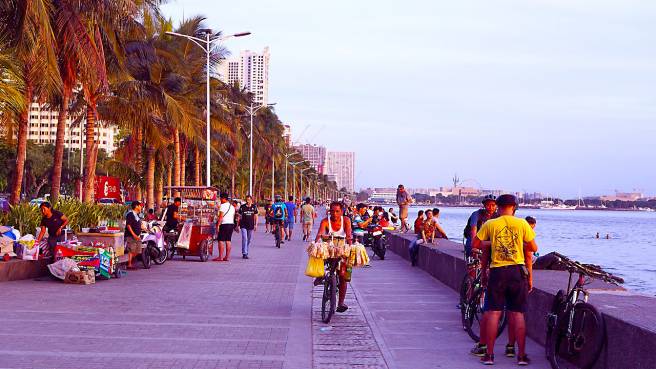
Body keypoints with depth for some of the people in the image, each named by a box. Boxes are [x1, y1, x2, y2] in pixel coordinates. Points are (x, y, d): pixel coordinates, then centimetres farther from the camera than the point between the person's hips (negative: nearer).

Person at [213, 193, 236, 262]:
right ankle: (227, 257, 8)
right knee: (228, 240, 8)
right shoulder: (232, 206, 17)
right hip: (231, 224, 8)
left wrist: (217, 225, -15)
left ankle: (220, 257, -9)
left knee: (221, 240, -5)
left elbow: (221, 217, -15)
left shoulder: (223, 206, -9)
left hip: (224, 224, -8)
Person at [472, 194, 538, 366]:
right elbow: (533, 248, 2)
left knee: (493, 313, 4)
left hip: (497, 271, 0)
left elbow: (475, 244, 3)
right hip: (517, 271, 1)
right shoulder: (522, 224, -1)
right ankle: (522, 355, 7)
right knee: (517, 314, 5)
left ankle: (489, 354, 5)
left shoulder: (490, 224, -1)